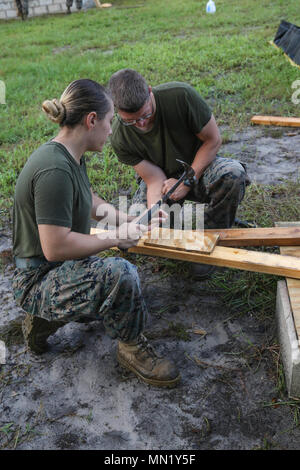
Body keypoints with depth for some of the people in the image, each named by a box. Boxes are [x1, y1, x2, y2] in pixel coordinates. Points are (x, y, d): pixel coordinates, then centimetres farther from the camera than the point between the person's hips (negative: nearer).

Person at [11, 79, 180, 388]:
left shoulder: (71, 157, 4)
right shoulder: (54, 170, -28)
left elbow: (93, 203, 21)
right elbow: (55, 247, -31)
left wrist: (133, 220, 10)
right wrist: (116, 237, -20)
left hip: (61, 269, 10)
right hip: (37, 281, -10)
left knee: (122, 301, 27)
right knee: (119, 273, -34)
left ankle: (46, 319, 21)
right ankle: (130, 347, -6)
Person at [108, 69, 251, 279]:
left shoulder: (181, 95, -27)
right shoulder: (120, 138, -20)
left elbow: (213, 140, -16)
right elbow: (155, 180, -19)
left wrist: (187, 181, -21)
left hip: (199, 165, -1)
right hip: (163, 177, 1)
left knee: (233, 174, -37)